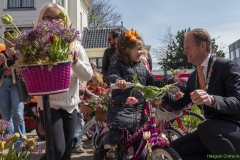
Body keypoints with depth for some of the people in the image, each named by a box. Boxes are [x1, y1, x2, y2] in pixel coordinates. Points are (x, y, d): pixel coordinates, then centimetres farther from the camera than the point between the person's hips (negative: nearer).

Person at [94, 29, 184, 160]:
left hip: (138, 110, 6)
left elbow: (153, 82, 15)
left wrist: (172, 80, 6)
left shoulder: (141, 67, 13)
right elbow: (110, 76, -22)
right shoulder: (117, 63, -5)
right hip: (120, 108, -5)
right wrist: (118, 80, -46)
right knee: (114, 138, -14)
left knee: (139, 142, 9)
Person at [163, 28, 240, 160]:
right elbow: (179, 105, 14)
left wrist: (211, 99, -41)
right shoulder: (193, 77, 11)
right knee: (176, 148, -4)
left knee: (207, 128, -36)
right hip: (210, 132, 7)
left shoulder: (227, 66, -11)